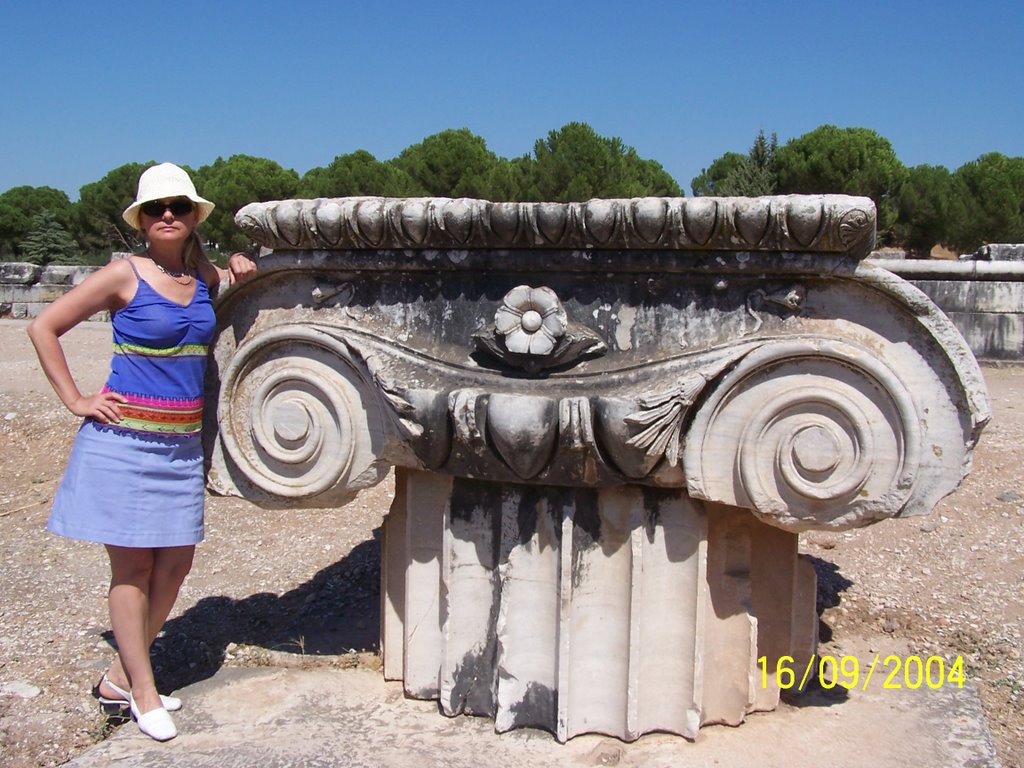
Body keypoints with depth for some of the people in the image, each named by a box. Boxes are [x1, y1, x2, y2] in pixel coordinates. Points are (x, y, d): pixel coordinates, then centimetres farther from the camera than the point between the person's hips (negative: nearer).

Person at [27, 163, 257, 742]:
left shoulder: (205, 276, 7)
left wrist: (243, 274, 6)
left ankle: (121, 677, 26)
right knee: (133, 568, 3)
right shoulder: (124, 275, -8)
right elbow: (44, 328, -3)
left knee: (176, 563, 9)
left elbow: (239, 281, 30)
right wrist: (75, 401, -6)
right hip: (125, 439, -6)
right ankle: (144, 694, 15)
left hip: (182, 442, 6)